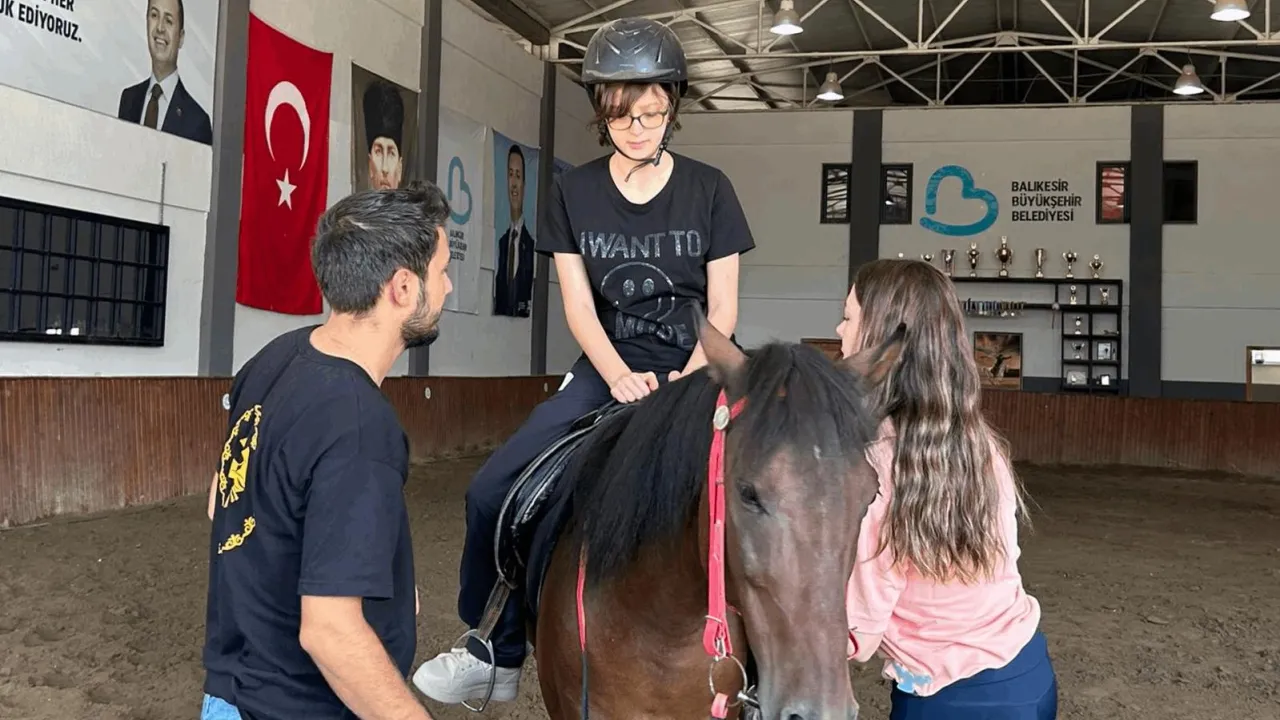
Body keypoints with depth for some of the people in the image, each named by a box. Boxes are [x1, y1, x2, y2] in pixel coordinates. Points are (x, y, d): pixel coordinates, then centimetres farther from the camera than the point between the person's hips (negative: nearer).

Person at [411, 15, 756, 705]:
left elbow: (723, 308, -2)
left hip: (693, 371, -1)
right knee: (494, 490, -11)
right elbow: (578, 306, -4)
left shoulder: (708, 189, -2)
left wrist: (690, 378, -18)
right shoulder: (575, 190, 1)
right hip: (608, 371, 2)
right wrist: (623, 378, -20)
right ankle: (494, 648, 10)